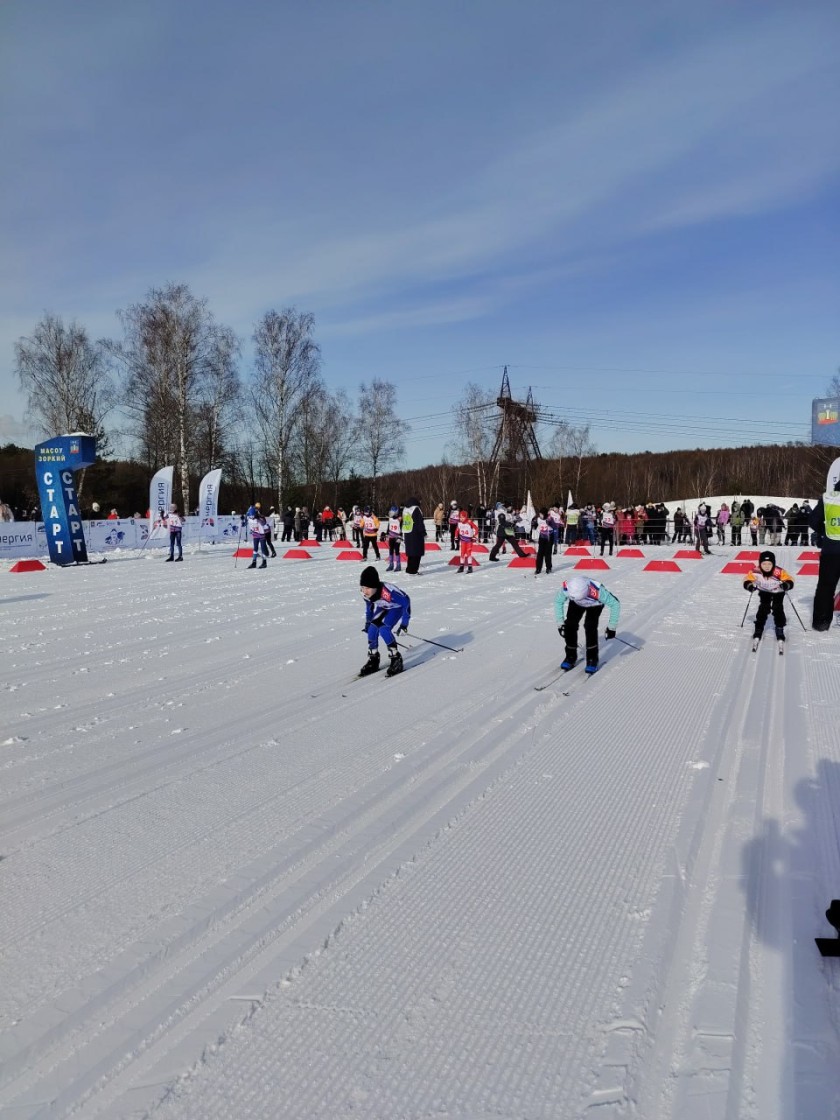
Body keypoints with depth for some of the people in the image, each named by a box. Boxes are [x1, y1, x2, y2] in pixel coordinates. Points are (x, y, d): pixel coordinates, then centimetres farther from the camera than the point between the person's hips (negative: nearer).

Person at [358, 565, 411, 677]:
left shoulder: (388, 591, -43)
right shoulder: (366, 594, -22)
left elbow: (406, 601, -31)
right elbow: (369, 604, 3)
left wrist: (404, 623, -28)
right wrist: (368, 621, 10)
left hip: (398, 607, -6)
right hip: (384, 607, 6)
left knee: (384, 629, -24)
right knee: (372, 629, -9)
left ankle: (396, 660, -11)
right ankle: (373, 660, 9)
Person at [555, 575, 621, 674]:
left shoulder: (597, 591, -46)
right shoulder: (566, 587, -38)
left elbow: (615, 604, -31)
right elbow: (558, 602, -15)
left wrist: (612, 627, -27)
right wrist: (560, 623, -14)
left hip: (596, 604, -3)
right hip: (575, 604, 3)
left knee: (590, 626, -23)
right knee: (570, 625, -14)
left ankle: (592, 659, -8)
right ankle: (571, 657, 6)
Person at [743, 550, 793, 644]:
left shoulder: (779, 572, -37)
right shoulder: (755, 572, -32)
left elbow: (789, 581, -30)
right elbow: (747, 582, -20)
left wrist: (786, 585, -52)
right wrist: (750, 586, -41)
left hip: (778, 592, -1)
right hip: (764, 592, 1)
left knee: (778, 609, -9)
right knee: (763, 608, -4)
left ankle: (780, 629, 10)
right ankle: (758, 628, 12)